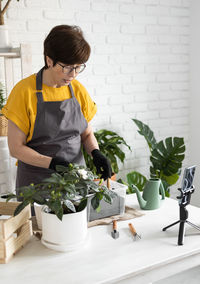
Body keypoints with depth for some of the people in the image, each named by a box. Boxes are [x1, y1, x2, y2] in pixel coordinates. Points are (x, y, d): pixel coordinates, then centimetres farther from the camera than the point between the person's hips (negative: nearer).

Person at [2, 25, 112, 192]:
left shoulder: (79, 90, 1)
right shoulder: (24, 92, -12)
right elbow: (16, 148, -11)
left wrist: (96, 153, -10)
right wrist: (53, 163, -23)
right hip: (36, 182, -3)